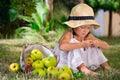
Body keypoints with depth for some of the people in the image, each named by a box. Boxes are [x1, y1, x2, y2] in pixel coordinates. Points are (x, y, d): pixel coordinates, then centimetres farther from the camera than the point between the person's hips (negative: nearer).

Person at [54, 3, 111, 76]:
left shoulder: (88, 36, -1)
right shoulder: (69, 34, -22)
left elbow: (106, 46, 2)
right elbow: (62, 46, -46)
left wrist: (98, 43, -22)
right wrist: (81, 44, -44)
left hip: (80, 64, 7)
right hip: (65, 64, -7)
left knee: (94, 48, 2)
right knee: (74, 48, -32)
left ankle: (106, 67, 4)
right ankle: (85, 70, -44)